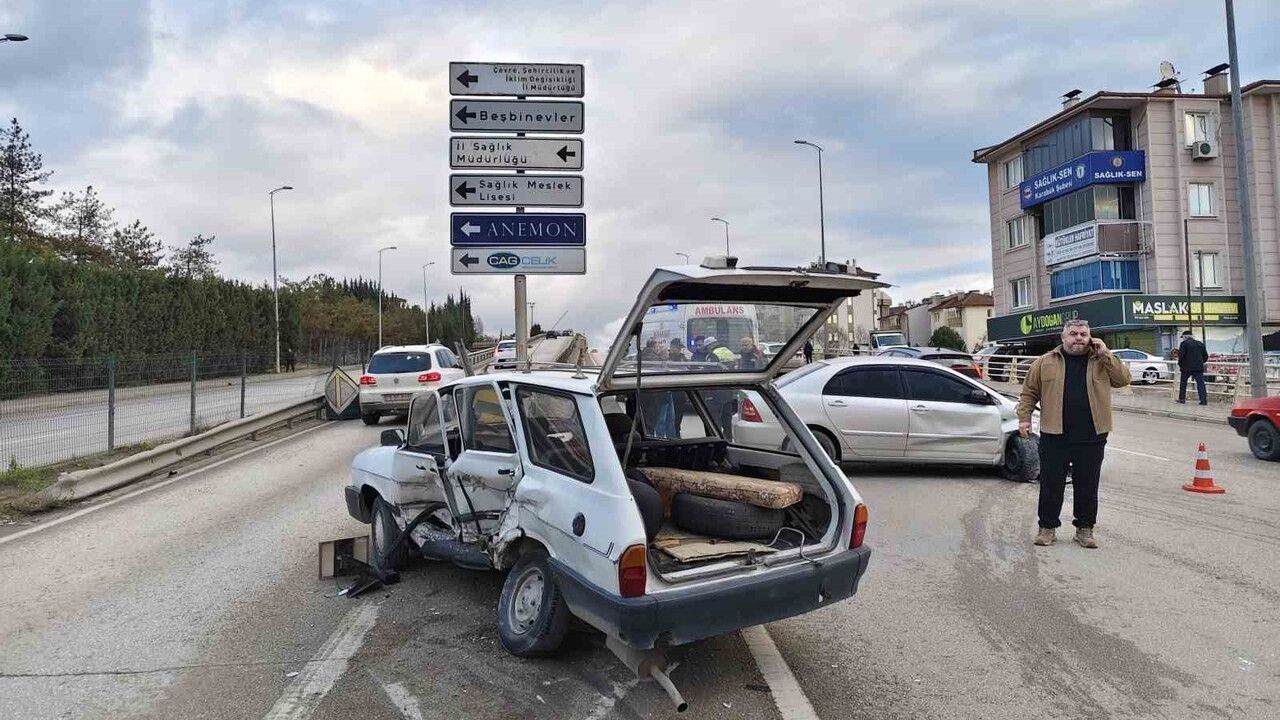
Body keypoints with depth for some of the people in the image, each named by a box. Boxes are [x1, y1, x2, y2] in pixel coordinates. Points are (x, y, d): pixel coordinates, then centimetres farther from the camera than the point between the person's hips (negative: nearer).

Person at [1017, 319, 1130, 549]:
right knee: (1051, 485, 6)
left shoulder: (1102, 361, 8)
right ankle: (1047, 526, 17)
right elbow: (1029, 393, 6)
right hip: (1054, 437, -1)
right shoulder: (1045, 362, 4)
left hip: (1091, 438, 1)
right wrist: (1024, 418, -3)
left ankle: (1085, 528, 23)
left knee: (1087, 486, 10)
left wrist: (1105, 354, -8)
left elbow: (1123, 379, -3)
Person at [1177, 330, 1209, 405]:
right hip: (1199, 367, 4)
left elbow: (1181, 355, -12)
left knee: (1183, 382, 12)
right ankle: (1204, 400, -8)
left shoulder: (1184, 343, -3)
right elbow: (1205, 356, 17)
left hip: (1187, 368, -4)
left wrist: (1180, 364, 0)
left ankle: (1182, 399, 14)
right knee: (1200, 383, 0)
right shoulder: (1200, 344, 14)